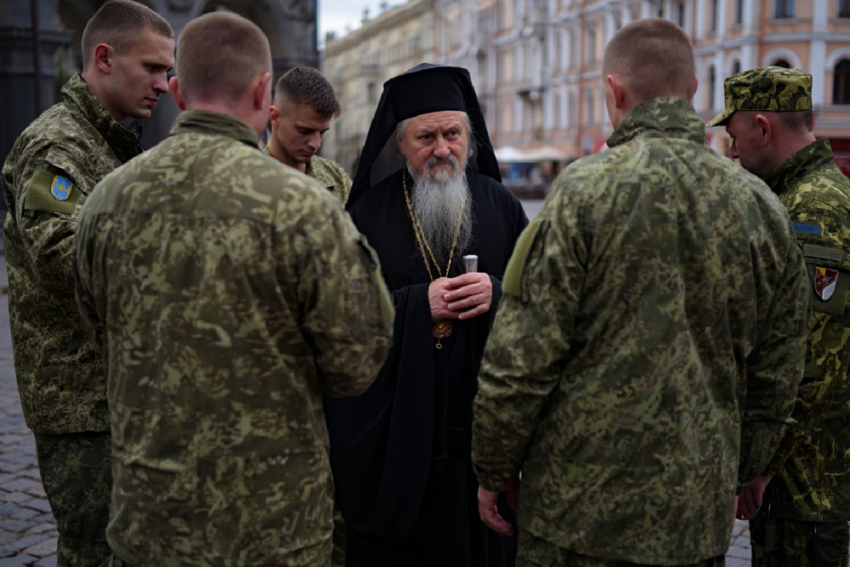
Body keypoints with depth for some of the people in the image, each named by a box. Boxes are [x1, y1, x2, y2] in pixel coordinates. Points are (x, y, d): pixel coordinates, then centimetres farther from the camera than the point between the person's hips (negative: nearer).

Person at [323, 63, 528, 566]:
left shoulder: (500, 205, 5)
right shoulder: (369, 212, 1)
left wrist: (496, 292, -17)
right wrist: (419, 303, -17)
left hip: (481, 419, 1)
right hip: (393, 425, -1)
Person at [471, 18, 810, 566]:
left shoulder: (583, 191, -14)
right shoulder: (764, 208, 1)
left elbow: (521, 358, -14)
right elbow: (777, 376, 9)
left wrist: (492, 471, -1)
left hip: (579, 504, -4)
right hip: (701, 519, 5)